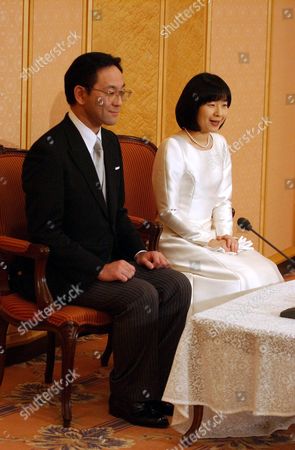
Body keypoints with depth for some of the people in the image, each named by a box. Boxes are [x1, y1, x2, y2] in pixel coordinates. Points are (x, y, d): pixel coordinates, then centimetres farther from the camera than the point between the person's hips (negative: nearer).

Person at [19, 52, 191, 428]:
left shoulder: (110, 143, 11)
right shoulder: (49, 151, -16)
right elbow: (44, 230, -21)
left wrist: (138, 252, 1)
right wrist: (99, 269, -23)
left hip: (108, 261, 8)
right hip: (66, 274, -8)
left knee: (176, 285, -11)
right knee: (142, 296, -27)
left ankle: (151, 386, -2)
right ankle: (129, 398, -10)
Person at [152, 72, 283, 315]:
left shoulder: (220, 144, 10)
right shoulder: (173, 148, -12)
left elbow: (223, 199, 13)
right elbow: (168, 211, -12)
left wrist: (225, 234, -4)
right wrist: (207, 240, -13)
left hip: (213, 235, 7)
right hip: (181, 241, -6)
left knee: (267, 272, -14)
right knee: (240, 280, -23)